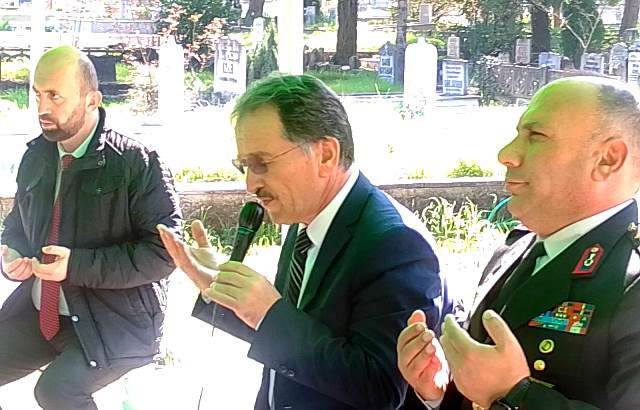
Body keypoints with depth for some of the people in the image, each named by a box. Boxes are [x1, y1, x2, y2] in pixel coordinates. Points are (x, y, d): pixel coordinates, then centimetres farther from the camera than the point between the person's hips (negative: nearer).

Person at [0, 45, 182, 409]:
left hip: (114, 318, -6)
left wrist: (78, 265, -22)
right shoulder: (36, 155, 6)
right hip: (37, 310, 7)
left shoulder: (137, 164, -15)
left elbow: (164, 250, -17)